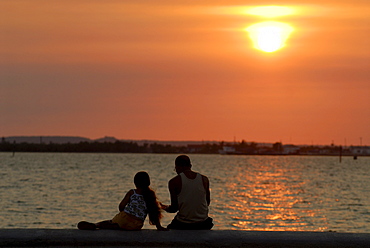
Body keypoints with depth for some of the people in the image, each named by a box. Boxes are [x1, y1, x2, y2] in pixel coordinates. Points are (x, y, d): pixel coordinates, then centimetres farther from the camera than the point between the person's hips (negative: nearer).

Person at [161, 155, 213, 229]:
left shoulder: (174, 182, -8)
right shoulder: (204, 179, 2)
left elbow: (174, 208, -6)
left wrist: (164, 207, 15)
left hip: (183, 225, -3)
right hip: (203, 225, 3)